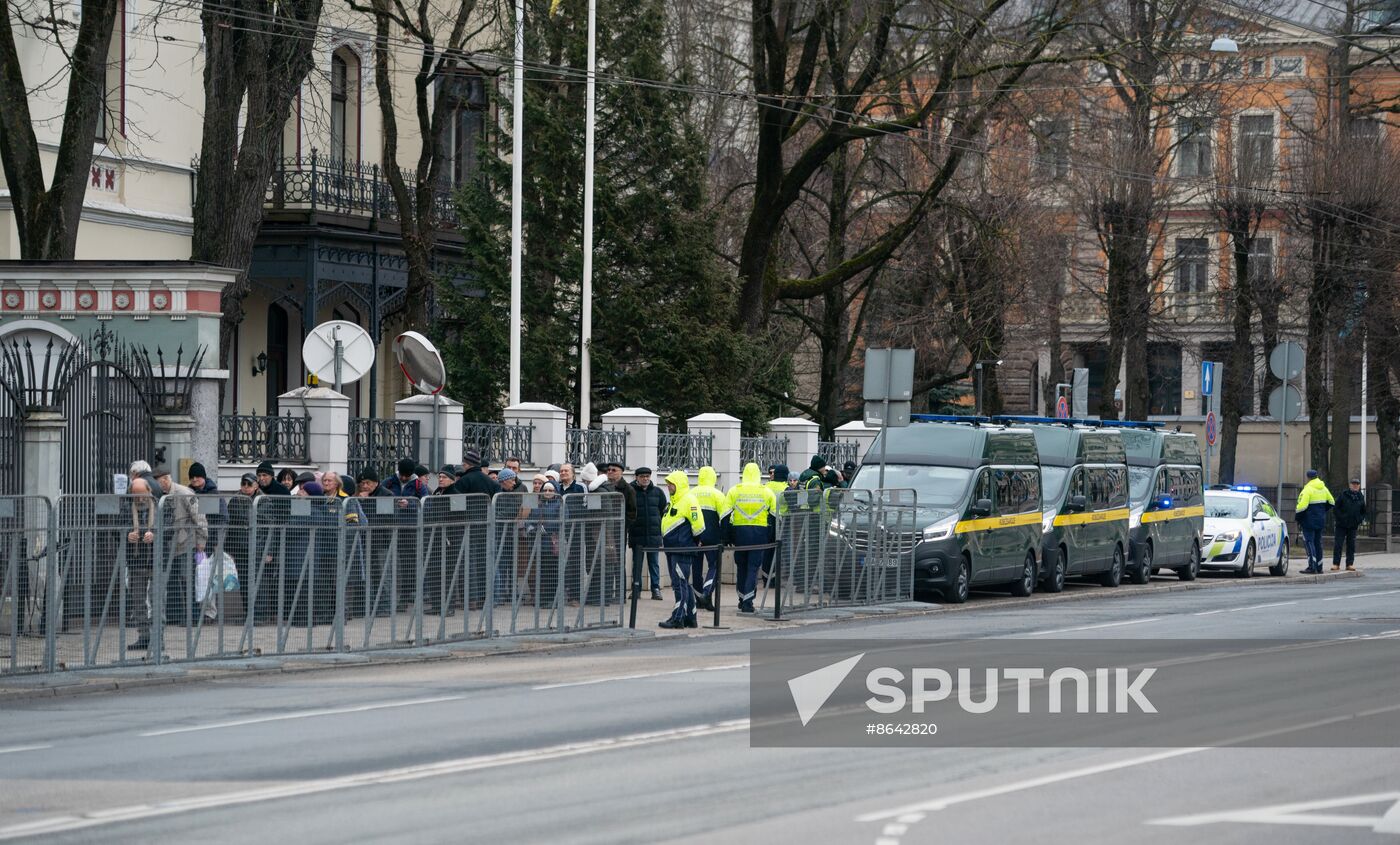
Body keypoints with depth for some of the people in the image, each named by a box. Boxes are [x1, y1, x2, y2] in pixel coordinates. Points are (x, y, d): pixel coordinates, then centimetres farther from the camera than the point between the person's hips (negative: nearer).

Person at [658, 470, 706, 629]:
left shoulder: (689, 501, -13)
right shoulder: (674, 501, 18)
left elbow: (698, 525, -16)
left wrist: (694, 542, -6)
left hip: (682, 550, -10)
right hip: (672, 549, 10)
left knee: (680, 584, -9)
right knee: (683, 584, 13)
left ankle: (678, 618, -9)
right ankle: (690, 619, 18)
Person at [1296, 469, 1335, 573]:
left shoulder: (1307, 490, -15)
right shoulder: (1323, 489, 9)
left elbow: (1302, 506, -20)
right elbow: (1331, 502, 19)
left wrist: (1298, 520, -9)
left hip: (1309, 521, -7)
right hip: (1320, 521, 7)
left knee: (1309, 542, -7)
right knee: (1318, 542, 14)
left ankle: (1312, 566, -14)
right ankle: (1319, 567, 16)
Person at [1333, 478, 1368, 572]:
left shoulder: (1361, 497, 8)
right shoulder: (1343, 494, -2)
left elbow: (1363, 511, 17)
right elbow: (1336, 507, -1)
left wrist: (1360, 520, 3)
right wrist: (1339, 517, -10)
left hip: (1353, 525, 3)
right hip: (1341, 525, -3)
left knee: (1351, 545, 5)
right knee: (1338, 544, -4)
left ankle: (1350, 564, 11)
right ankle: (1336, 564, -1)